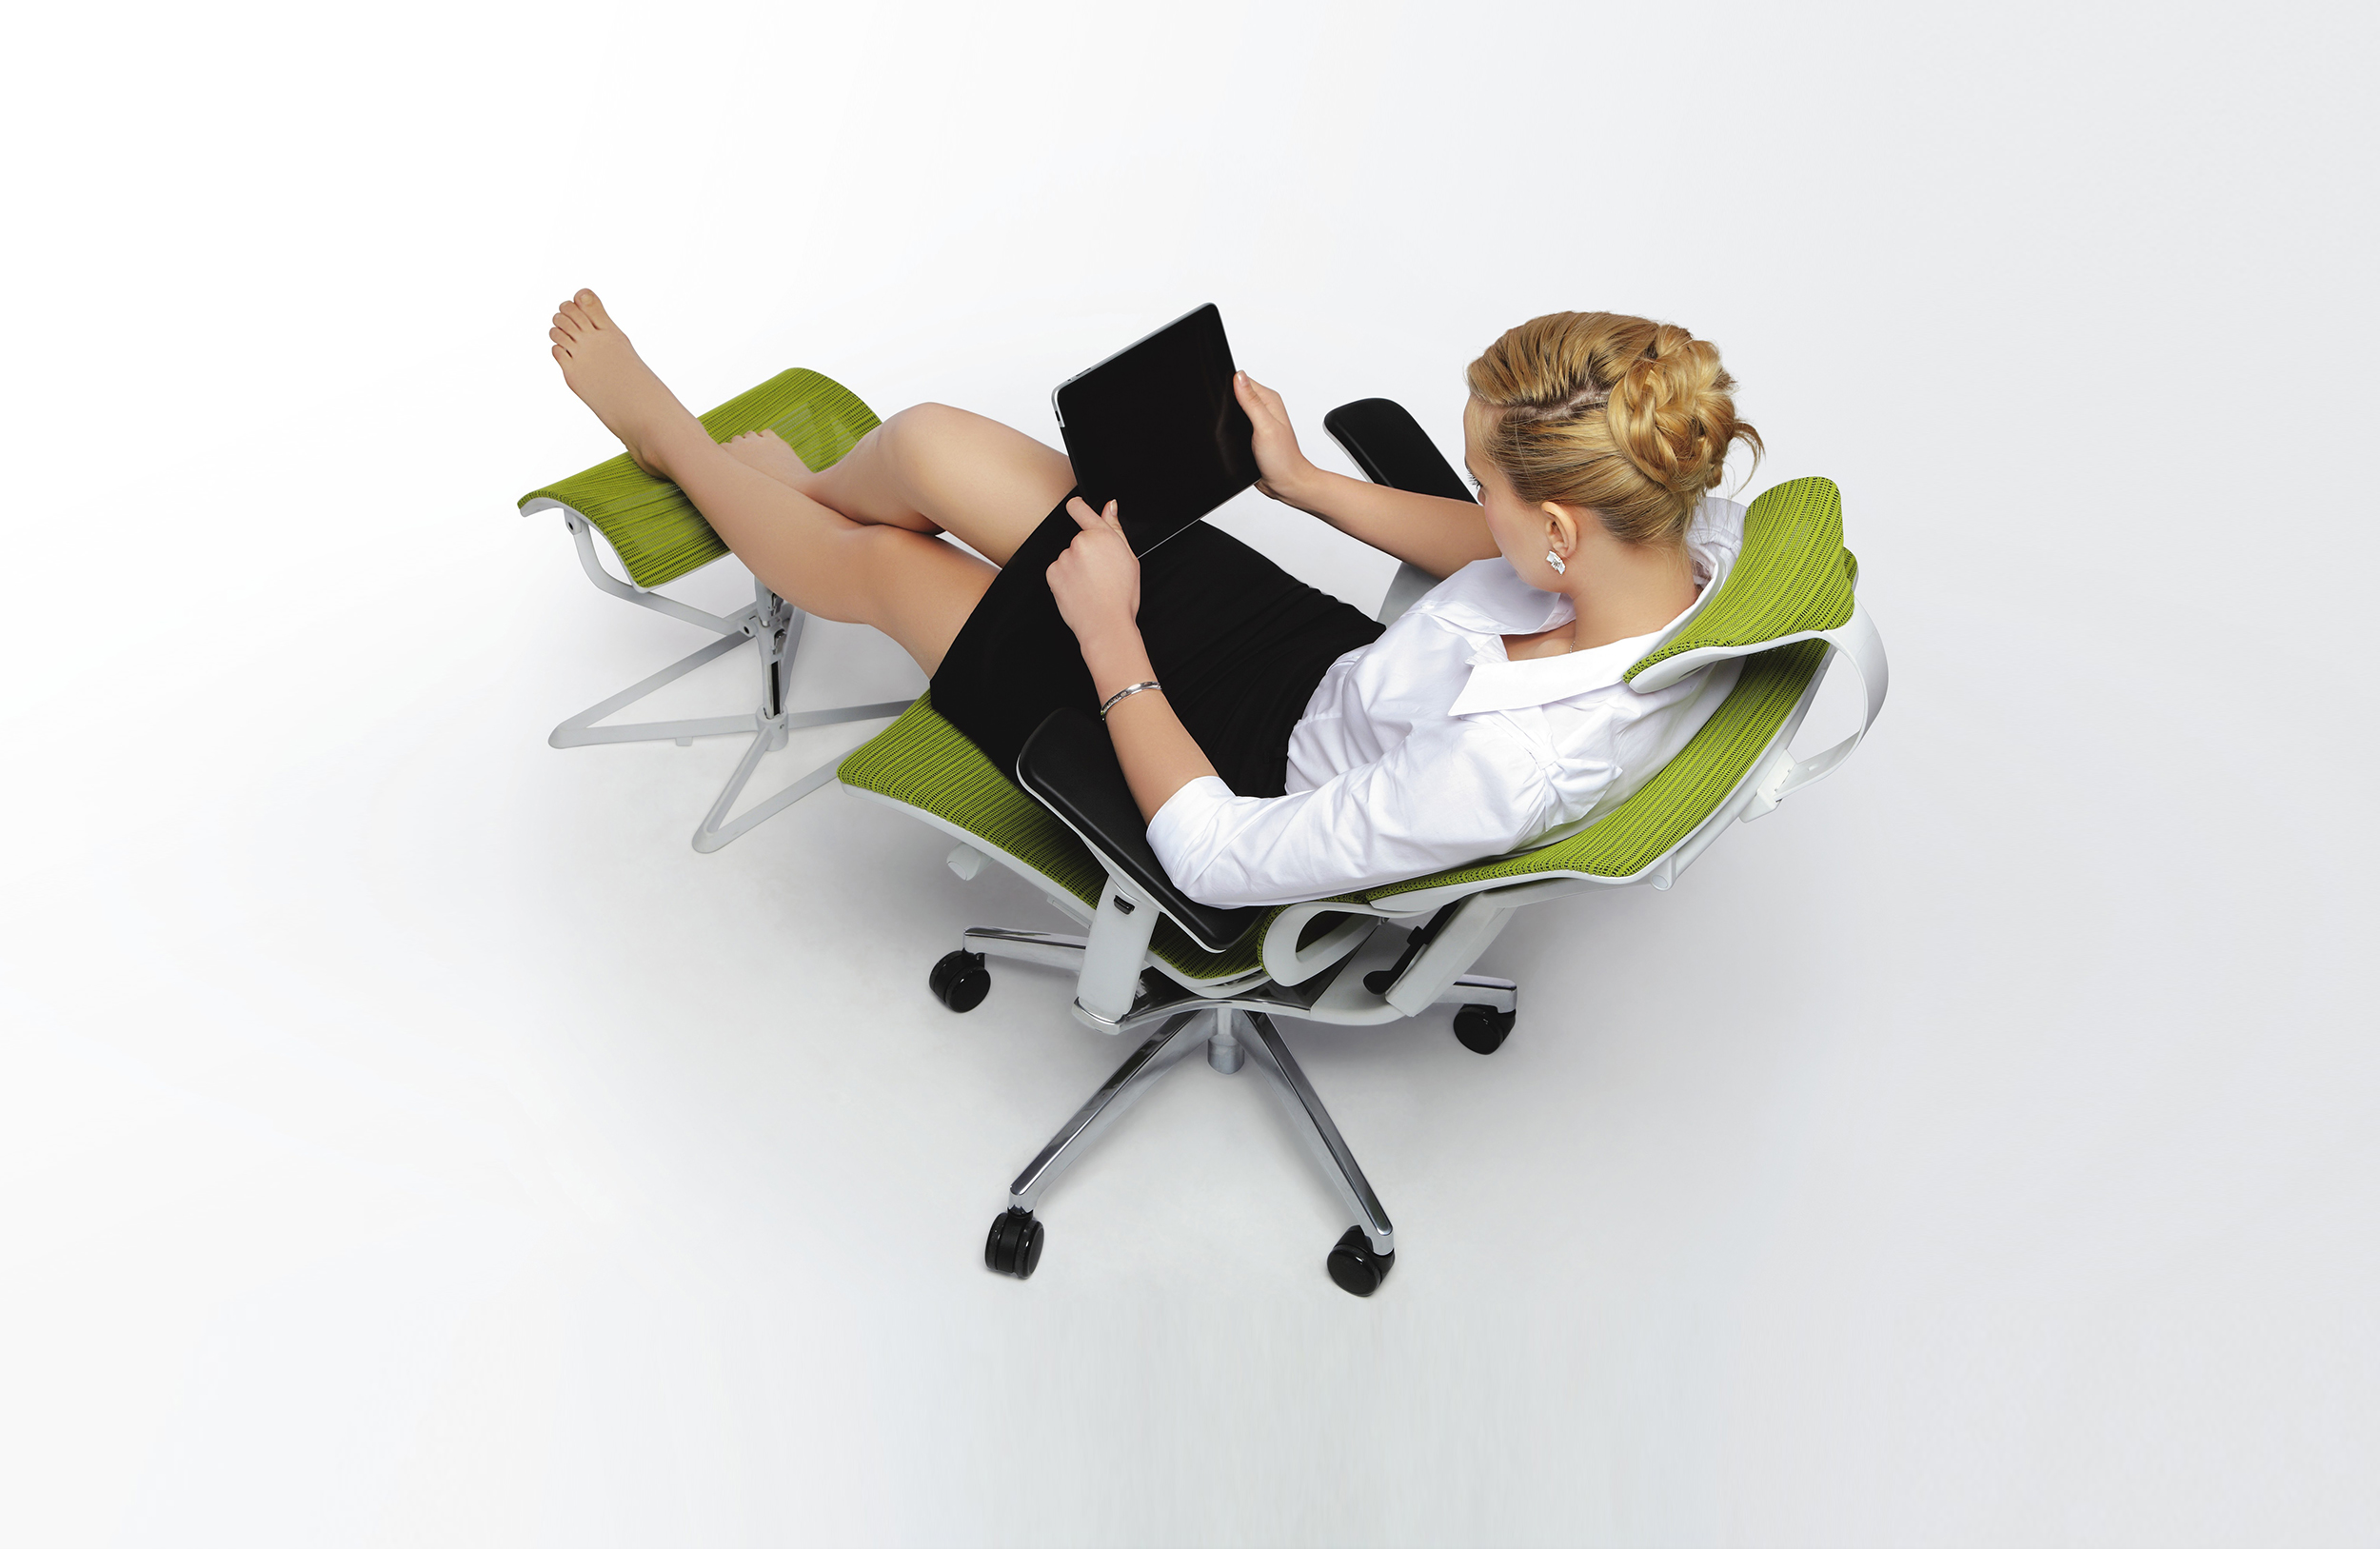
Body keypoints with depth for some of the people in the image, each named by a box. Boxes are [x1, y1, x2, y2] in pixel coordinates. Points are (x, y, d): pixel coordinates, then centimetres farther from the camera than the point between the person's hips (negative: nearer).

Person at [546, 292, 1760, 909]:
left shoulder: (1508, 769, -43)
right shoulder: (1698, 525, -21)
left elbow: (1217, 861, -29)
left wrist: (1110, 639, -22)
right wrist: (1303, 482, 0)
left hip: (1250, 777, -6)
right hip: (1329, 652, 7)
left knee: (875, 563, 10)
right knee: (924, 441, 9)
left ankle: (668, 439, 45)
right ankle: (791, 488, 48)